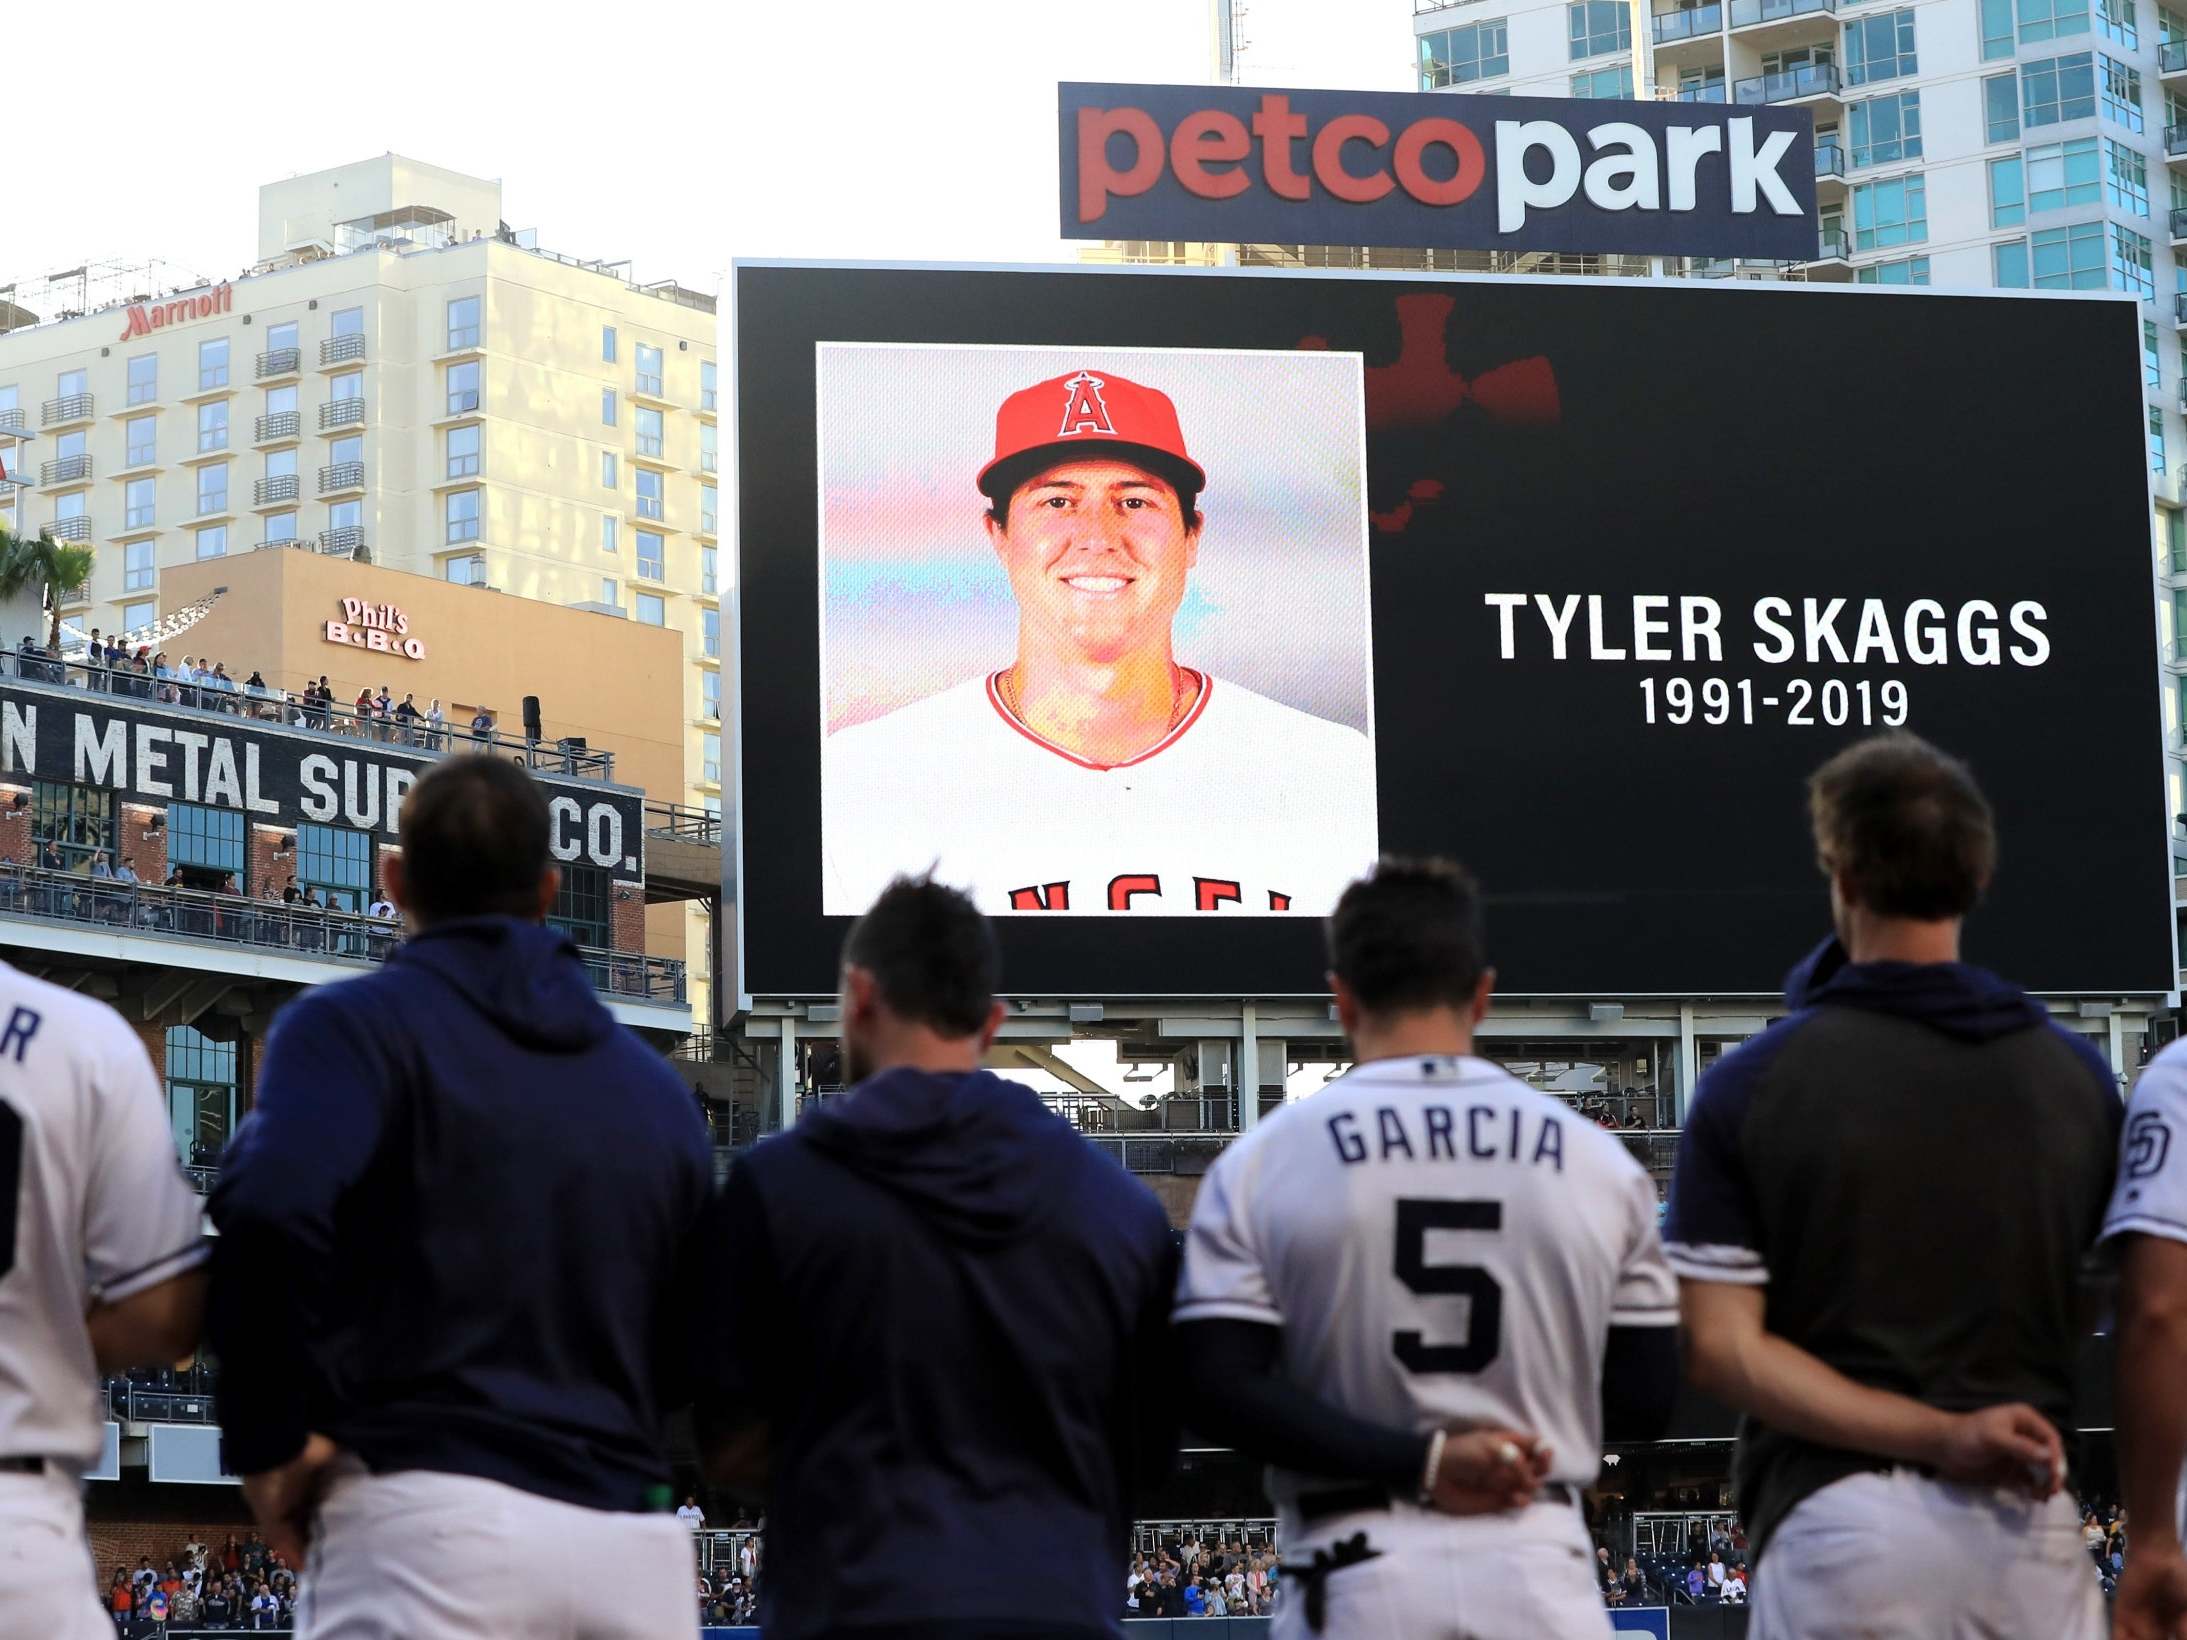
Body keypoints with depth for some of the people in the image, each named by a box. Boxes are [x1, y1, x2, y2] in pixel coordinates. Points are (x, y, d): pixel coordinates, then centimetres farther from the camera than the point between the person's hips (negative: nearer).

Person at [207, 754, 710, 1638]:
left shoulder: (354, 1023, 1)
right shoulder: (654, 1083, 19)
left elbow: (272, 1209, -17)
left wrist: (268, 1440, -8)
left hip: (427, 1512, -5)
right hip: (637, 1548, 5)